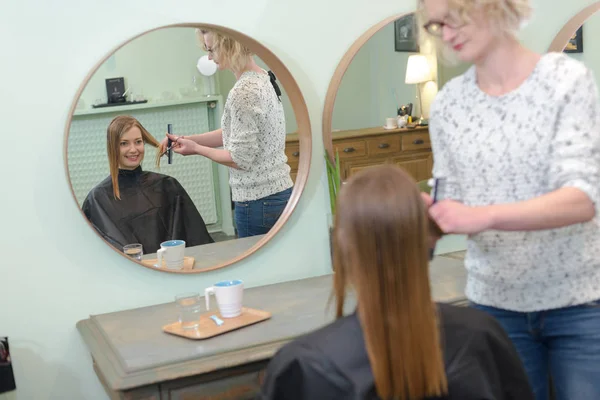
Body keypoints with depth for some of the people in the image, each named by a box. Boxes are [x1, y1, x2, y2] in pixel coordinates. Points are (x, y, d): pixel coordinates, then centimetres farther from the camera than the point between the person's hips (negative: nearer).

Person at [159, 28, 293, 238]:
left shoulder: (243, 92, -20)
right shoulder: (262, 78, 8)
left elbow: (240, 159, -19)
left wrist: (196, 149, -5)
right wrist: (187, 139, 12)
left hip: (258, 201, -9)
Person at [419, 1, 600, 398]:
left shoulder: (567, 79, -11)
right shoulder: (447, 105, -1)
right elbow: (462, 207, 4)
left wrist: (484, 215, -34)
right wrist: (433, 215, -18)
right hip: (495, 303, 3)